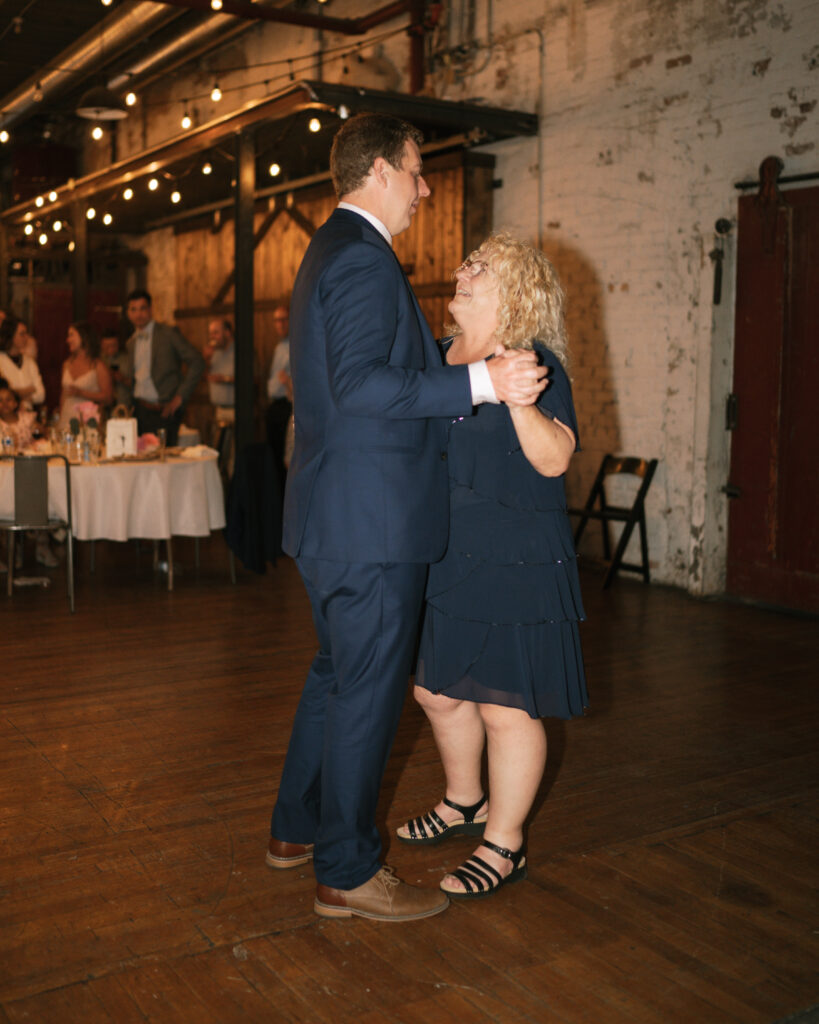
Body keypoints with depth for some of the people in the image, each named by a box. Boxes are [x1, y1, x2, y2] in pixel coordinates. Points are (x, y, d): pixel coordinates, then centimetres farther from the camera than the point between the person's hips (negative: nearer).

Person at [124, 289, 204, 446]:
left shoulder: (168, 333, -4)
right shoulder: (130, 343, 16)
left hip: (164, 411, -5)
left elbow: (197, 363, -9)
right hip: (140, 411, 5)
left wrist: (179, 397, -11)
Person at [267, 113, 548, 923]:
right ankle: (348, 872, 12)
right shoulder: (364, 256, -15)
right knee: (368, 689, -1)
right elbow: (360, 384, -27)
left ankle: (297, 827, 34)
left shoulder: (330, 250, 19)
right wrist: (481, 383, -30)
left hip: (334, 516, 11)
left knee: (337, 673, 20)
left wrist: (455, 371, 27)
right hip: (372, 519, -11)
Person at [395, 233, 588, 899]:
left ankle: (504, 844, 17)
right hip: (445, 561, 8)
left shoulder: (536, 365, -10)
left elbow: (554, 457, -22)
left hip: (514, 564, -8)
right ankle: (464, 803, 40)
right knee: (438, 691, 17)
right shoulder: (439, 358, 10)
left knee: (505, 707, 1)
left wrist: (516, 395, -34)